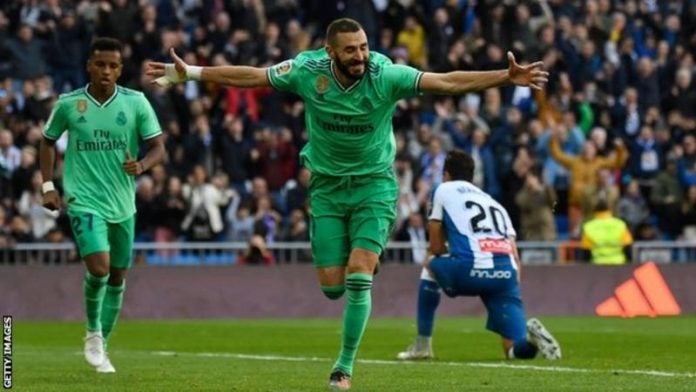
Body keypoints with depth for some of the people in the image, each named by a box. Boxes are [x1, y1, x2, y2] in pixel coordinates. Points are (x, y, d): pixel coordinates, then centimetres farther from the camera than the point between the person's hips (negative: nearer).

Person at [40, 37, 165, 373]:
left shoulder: (136, 103, -4)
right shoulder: (68, 104, -4)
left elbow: (158, 147, -2)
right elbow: (48, 141, 12)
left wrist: (142, 165, -24)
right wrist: (48, 186, 3)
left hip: (122, 203, 3)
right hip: (84, 201, -3)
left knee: (117, 276, 10)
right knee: (98, 268, -20)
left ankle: (101, 345, 27)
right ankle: (93, 333, 6)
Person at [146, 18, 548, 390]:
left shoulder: (386, 75, -19)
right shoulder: (307, 72, -14)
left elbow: (446, 82, -22)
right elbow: (248, 75, -5)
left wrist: (507, 77, -32)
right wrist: (190, 72, -5)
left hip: (375, 183, -2)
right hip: (327, 186, 2)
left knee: (358, 276, -15)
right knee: (332, 285, 0)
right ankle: (367, 263, 39)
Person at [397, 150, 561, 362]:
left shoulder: (444, 190, 20)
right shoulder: (495, 203, 32)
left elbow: (436, 247, 17)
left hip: (470, 270, -4)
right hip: (506, 273, 4)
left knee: (430, 265, 30)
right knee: (516, 350, 9)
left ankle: (422, 345, 25)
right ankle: (528, 335, -27)